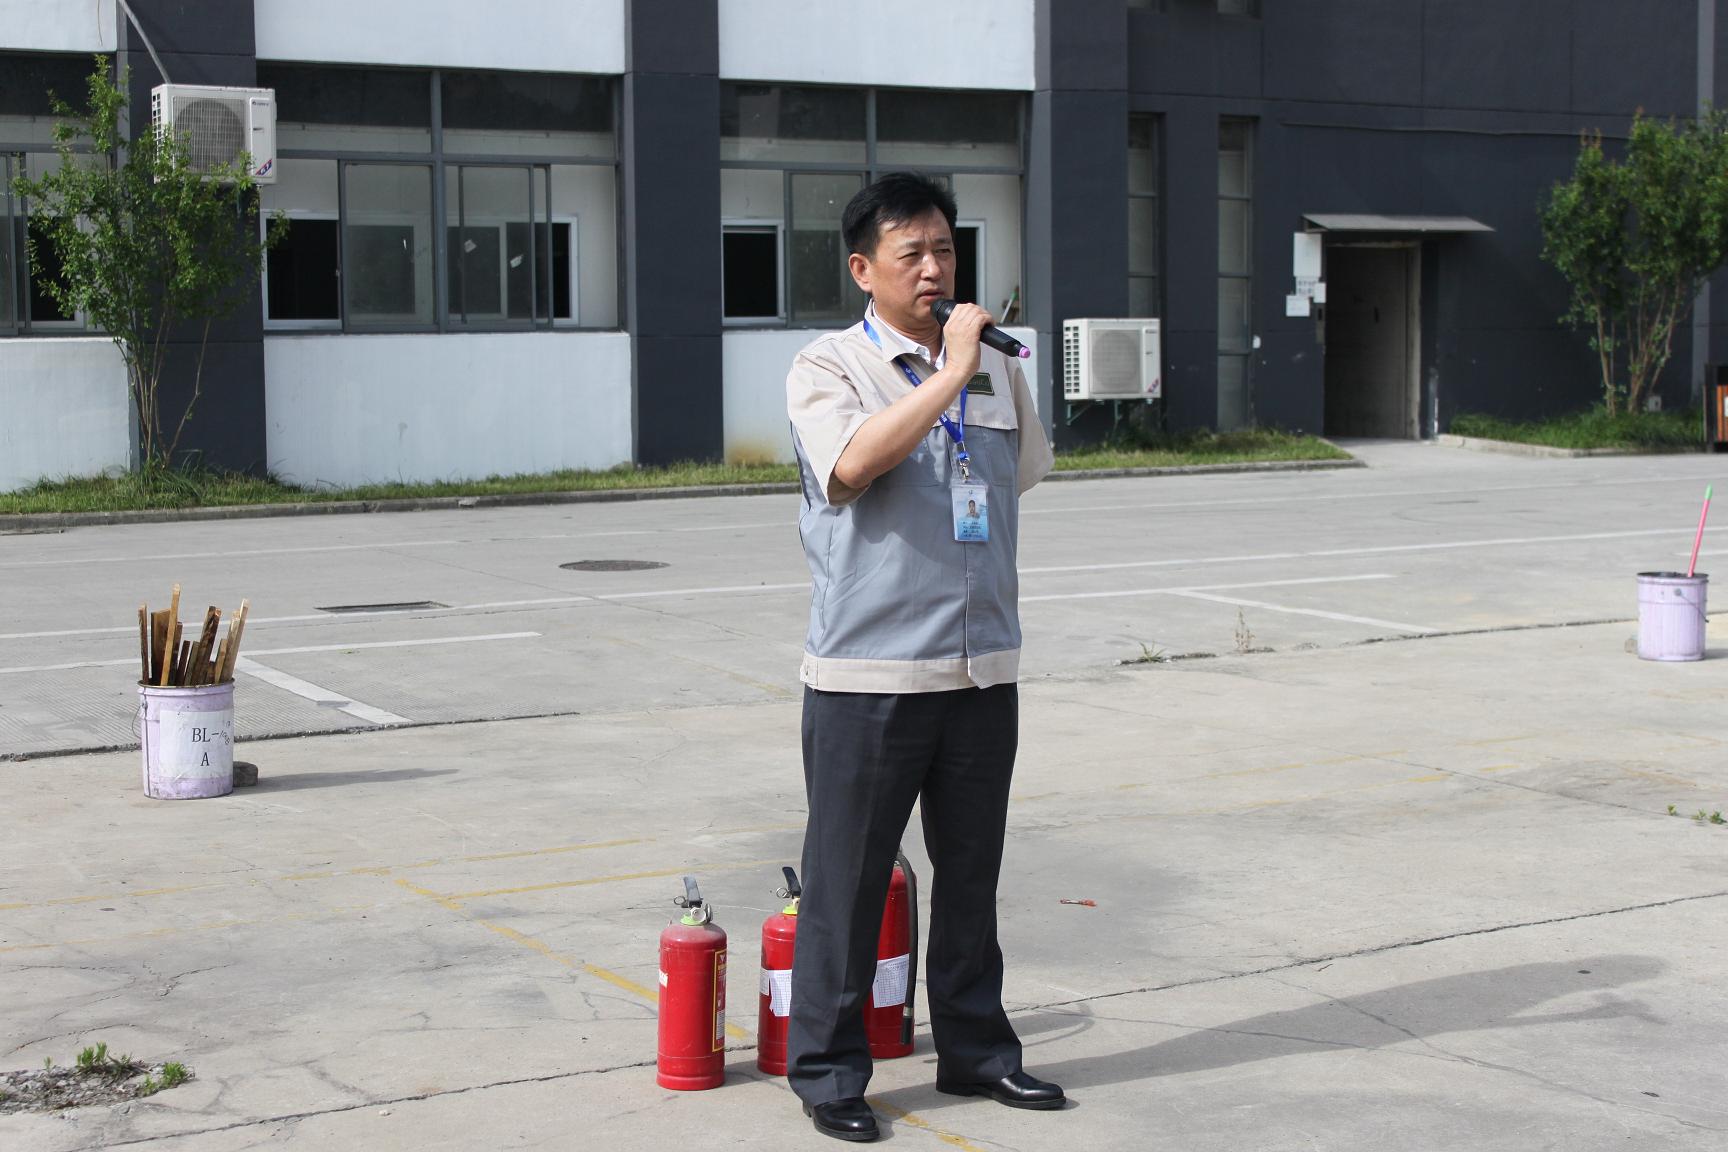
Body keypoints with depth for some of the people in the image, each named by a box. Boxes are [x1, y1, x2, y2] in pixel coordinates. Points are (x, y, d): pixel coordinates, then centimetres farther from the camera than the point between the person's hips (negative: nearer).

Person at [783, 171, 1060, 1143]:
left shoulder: (998, 372, 12)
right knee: (848, 879, 2)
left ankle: (977, 1050, 27)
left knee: (972, 873, 14)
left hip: (985, 669, 5)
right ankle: (828, 1070, 12)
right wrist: (950, 372, -21)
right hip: (868, 671, -5)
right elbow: (852, 464, -24)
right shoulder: (830, 367, -5)